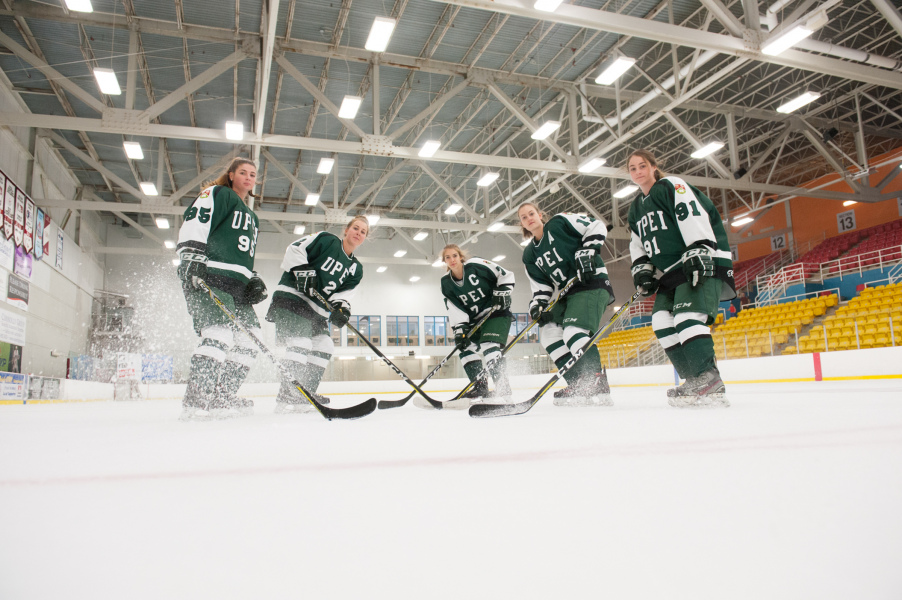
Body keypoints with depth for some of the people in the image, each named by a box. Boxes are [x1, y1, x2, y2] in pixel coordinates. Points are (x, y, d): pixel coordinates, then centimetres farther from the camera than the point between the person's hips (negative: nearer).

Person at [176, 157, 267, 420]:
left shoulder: (251, 218, 31)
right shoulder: (217, 194, 6)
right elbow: (193, 225, -9)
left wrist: (253, 280, 15)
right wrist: (192, 260, -23)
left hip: (236, 284, 9)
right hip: (209, 277, -9)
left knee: (249, 337, 4)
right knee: (220, 333, -23)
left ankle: (223, 396, 11)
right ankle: (195, 400, -21)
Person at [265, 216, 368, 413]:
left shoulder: (355, 269, 15)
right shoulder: (326, 240, -1)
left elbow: (344, 293, 4)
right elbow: (294, 250, -7)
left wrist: (341, 306, -17)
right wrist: (303, 271, -22)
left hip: (316, 310, 8)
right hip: (291, 297, -8)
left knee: (324, 346, 3)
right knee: (301, 343, -21)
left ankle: (306, 394, 11)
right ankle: (288, 398, -24)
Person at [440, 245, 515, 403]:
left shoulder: (476, 265, -15)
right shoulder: (446, 283, 0)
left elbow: (506, 275, -9)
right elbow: (455, 309, -4)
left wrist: (501, 294, -18)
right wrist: (459, 330, -15)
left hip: (497, 312, -7)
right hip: (475, 319, 7)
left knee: (489, 346, -22)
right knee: (466, 348, -1)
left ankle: (503, 391, -23)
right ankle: (480, 388, 8)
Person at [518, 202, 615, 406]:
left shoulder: (560, 223, -3)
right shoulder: (530, 254, 15)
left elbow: (596, 226, -4)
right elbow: (541, 285, 11)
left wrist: (587, 252, -16)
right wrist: (537, 305, -6)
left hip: (592, 284, -8)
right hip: (568, 293, 8)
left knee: (574, 332, -26)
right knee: (548, 330, -2)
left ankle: (598, 387, -25)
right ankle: (578, 384, -2)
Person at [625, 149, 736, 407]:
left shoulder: (672, 186, -4)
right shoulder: (636, 208, 20)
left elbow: (694, 216, -18)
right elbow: (637, 243, 24)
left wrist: (699, 251, -30)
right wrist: (641, 268, 7)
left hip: (702, 264, -8)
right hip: (670, 271, 9)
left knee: (687, 316, -25)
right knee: (662, 321, -4)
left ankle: (709, 382, -29)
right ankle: (696, 381, -3)